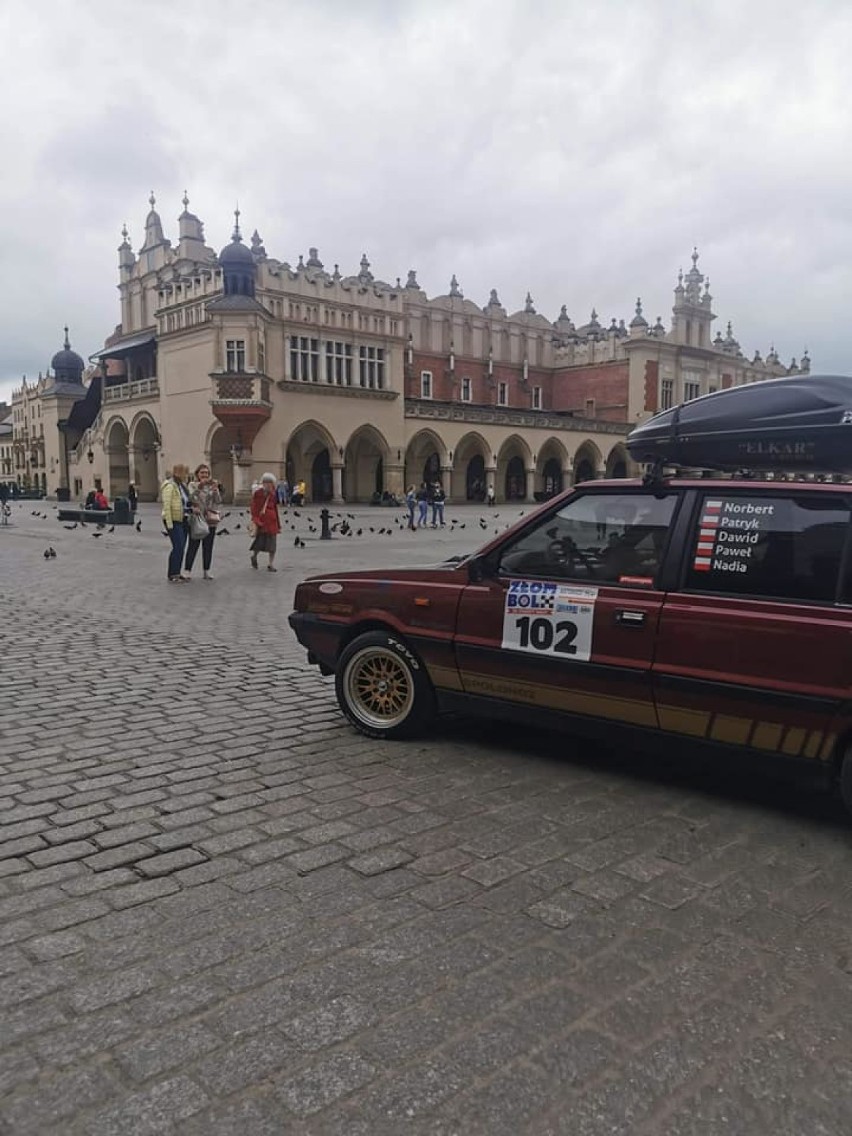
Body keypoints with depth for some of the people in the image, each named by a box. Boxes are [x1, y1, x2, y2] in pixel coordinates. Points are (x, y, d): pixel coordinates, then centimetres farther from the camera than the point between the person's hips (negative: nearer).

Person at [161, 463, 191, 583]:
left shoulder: (182, 485, 14)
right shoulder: (170, 486, -13)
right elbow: (166, 505, -17)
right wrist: (169, 524, -20)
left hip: (182, 520, 9)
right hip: (173, 520, -9)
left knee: (181, 547, 9)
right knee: (177, 547, -12)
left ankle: (177, 574, 16)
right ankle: (172, 576, -6)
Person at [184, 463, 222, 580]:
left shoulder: (212, 485, 9)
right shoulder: (193, 485, 3)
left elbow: (218, 501, 0)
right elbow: (191, 498, -13)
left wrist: (215, 490, -17)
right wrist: (200, 486, -22)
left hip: (210, 520, 3)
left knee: (208, 547, 7)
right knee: (193, 546, -5)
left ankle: (206, 571, 13)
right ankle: (187, 571, -1)